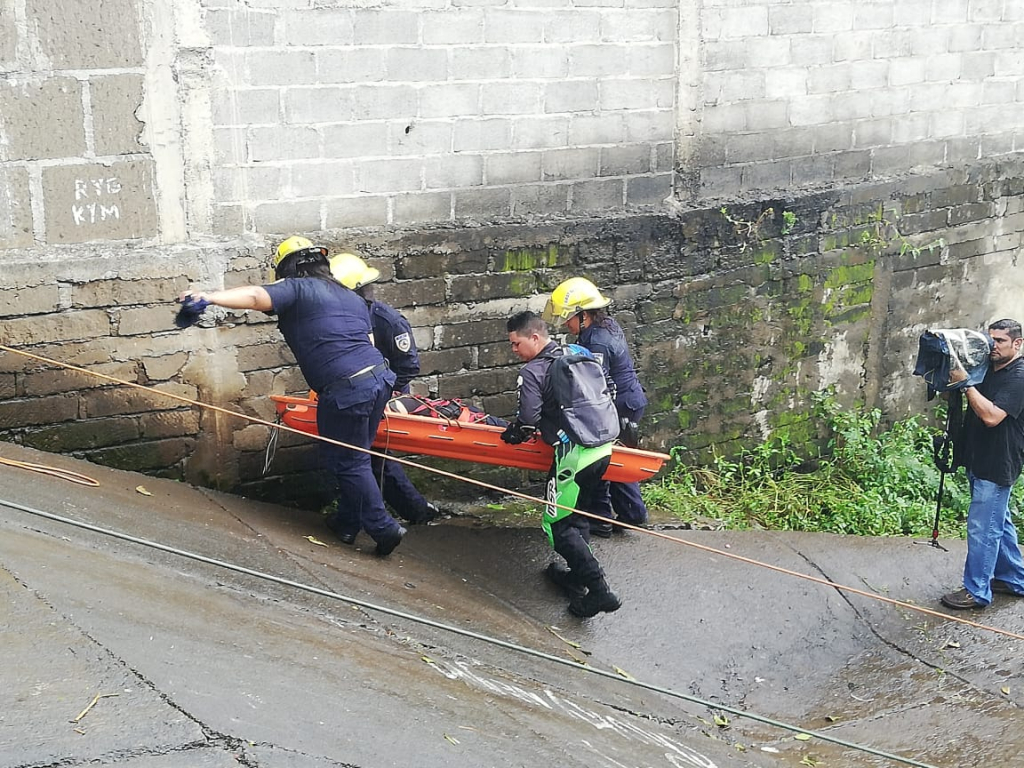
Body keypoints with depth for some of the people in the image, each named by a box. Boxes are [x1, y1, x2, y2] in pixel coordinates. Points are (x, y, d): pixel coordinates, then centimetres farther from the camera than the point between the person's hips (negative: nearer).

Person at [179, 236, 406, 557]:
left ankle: (384, 528, 8)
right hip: (379, 376, 8)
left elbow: (255, 296, -18)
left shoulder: (297, 289, 0)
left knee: (348, 462, 6)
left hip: (347, 389, -8)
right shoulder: (352, 297, 23)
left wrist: (209, 297, -28)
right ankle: (348, 522, 31)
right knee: (353, 456, 21)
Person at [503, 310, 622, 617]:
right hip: (603, 447, 8)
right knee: (578, 514, 22)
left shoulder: (531, 372, -9)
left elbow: (528, 419, -19)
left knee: (558, 525, 1)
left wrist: (512, 433, 2)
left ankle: (598, 590, -5)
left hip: (574, 454, -8)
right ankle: (577, 577, 31)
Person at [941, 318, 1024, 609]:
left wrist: (965, 383, -25)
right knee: (999, 523, 19)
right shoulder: (987, 370, 10)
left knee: (983, 527, -6)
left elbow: (991, 416, -27)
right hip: (978, 462, 9)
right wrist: (953, 380, 2)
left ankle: (976, 591, 1)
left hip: (997, 465, -9)